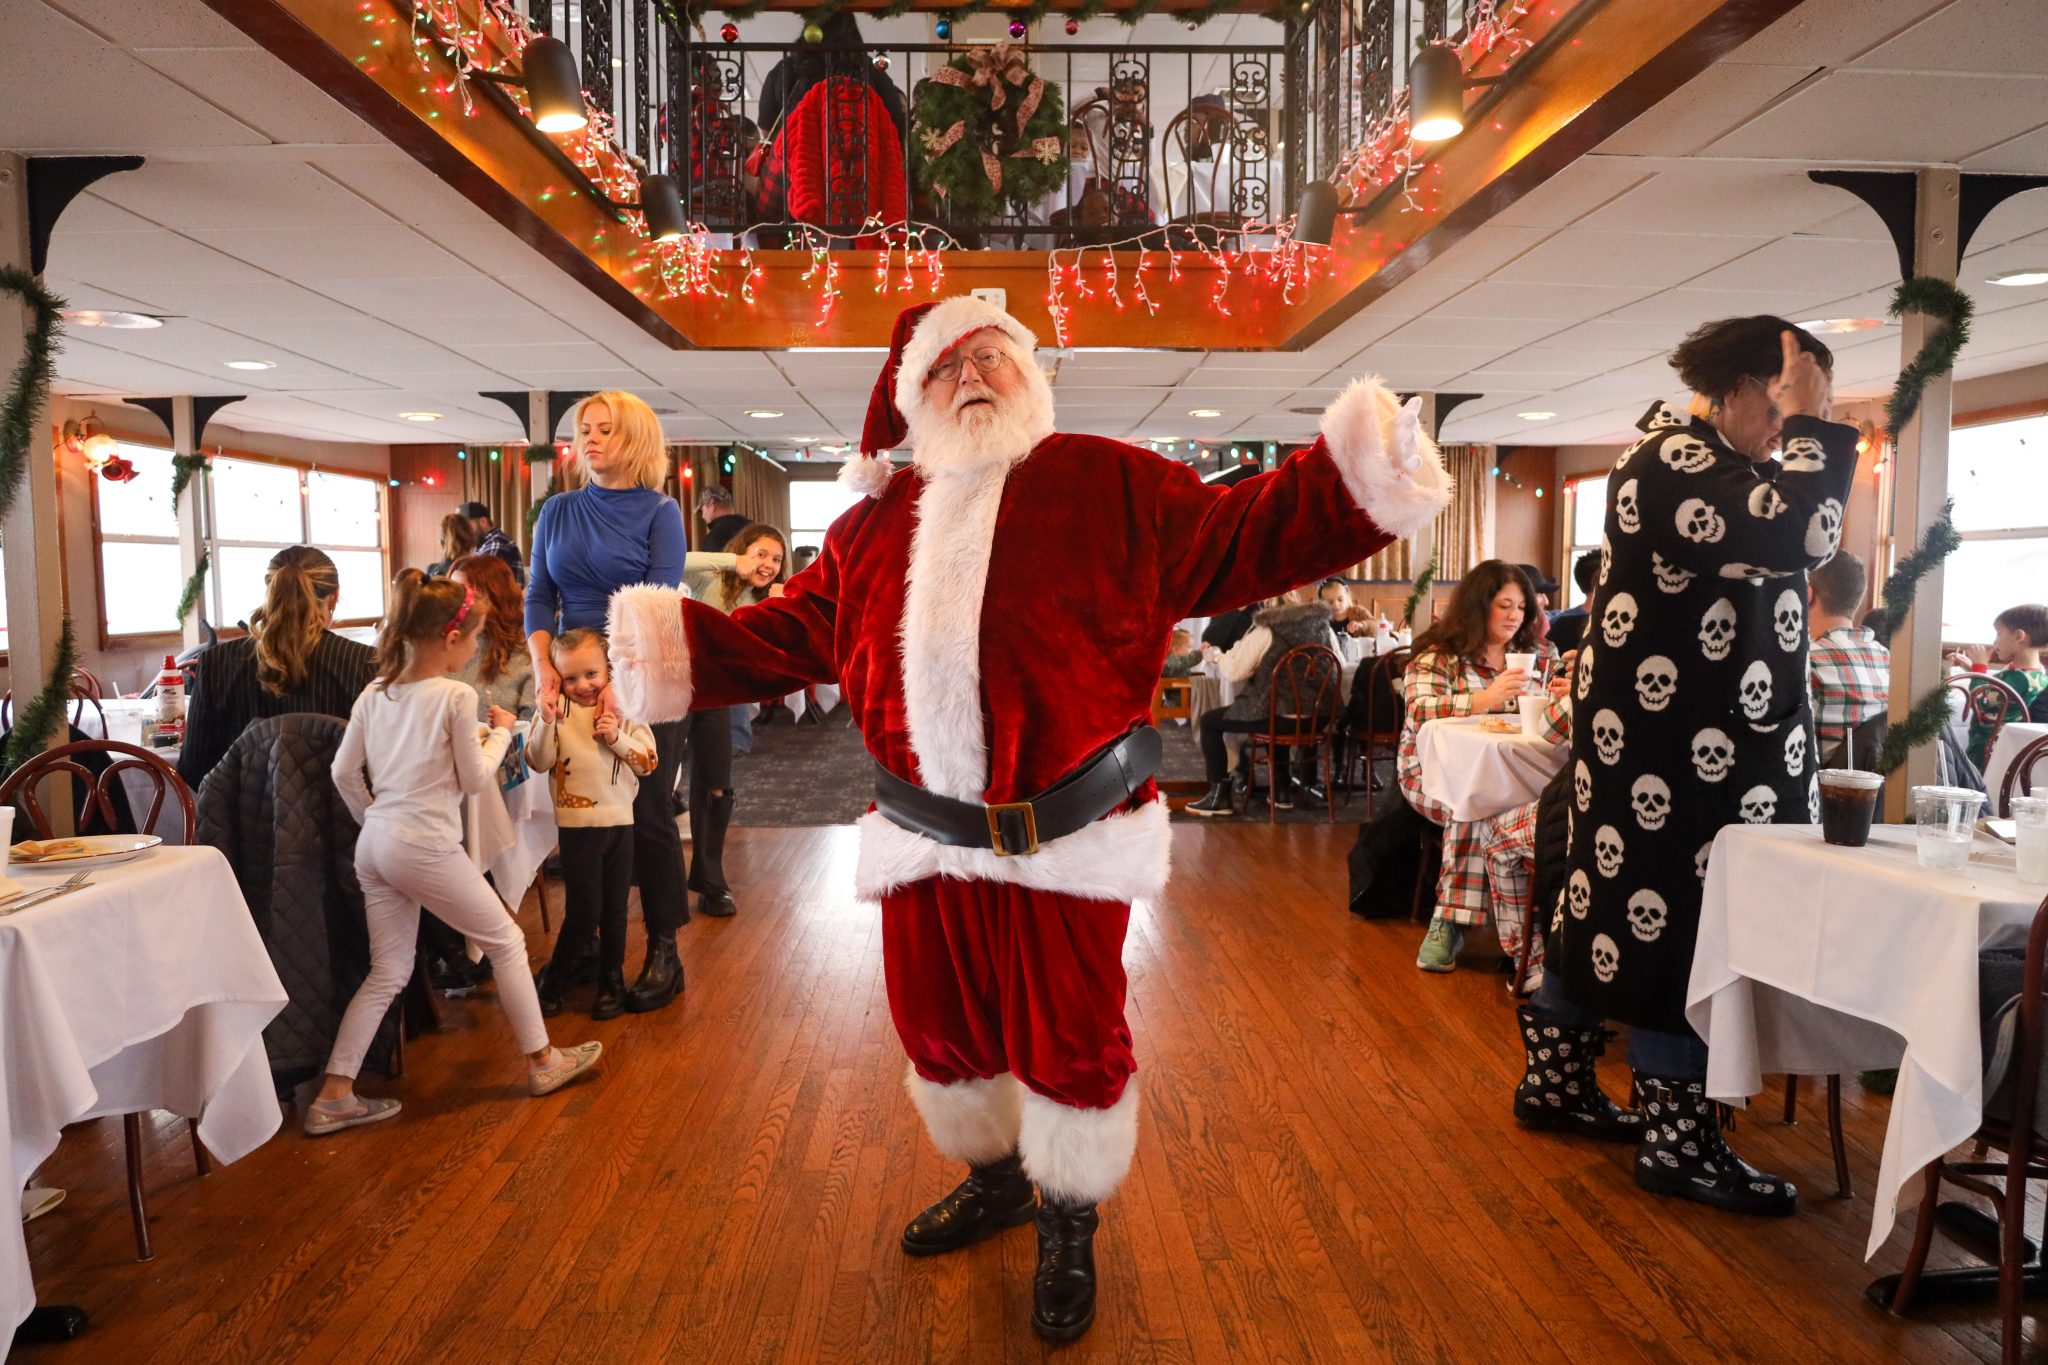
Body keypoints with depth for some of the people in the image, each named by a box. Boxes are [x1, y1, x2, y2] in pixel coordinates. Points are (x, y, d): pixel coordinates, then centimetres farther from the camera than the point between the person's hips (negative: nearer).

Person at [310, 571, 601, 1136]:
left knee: (388, 973, 16)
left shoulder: (375, 693, 7)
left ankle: (333, 1096, 14)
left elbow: (344, 771, 9)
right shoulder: (456, 697, -13)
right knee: (506, 941, 11)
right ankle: (542, 1061, 21)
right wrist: (500, 734, 8)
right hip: (426, 847, -7)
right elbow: (475, 779, -7)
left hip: (375, 843, 7)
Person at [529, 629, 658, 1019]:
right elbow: (538, 762, -8)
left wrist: (617, 738, -14)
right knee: (584, 911, -2)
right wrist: (546, 721, -20)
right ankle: (552, 980, 21)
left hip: (620, 821, 2)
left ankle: (612, 982, 28)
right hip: (578, 823, -2)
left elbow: (647, 762, 1)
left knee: (615, 909, 12)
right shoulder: (557, 710, -2)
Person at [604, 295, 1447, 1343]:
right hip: (924, 840, 5)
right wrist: (685, 648, 6)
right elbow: (795, 631, 15)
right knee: (941, 1027, 21)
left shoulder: (1109, 483, -1)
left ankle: (1068, 1227, 37)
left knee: (1070, 1044, 9)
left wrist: (1356, 483, -18)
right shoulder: (876, 521, 11)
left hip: (1064, 841, -4)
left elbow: (1238, 542, -5)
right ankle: (996, 1179, 50)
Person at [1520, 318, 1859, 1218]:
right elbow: (1798, 533, -28)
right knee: (1676, 918, -2)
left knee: (1610, 904, 15)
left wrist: (1806, 434, 13)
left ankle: (1553, 1081, 28)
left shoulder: (1698, 458, 16)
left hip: (1685, 739, 11)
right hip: (1673, 747, -11)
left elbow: (1795, 541, 21)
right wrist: (1811, 426, -16)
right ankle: (1676, 1141, 11)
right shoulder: (1674, 459, -17)